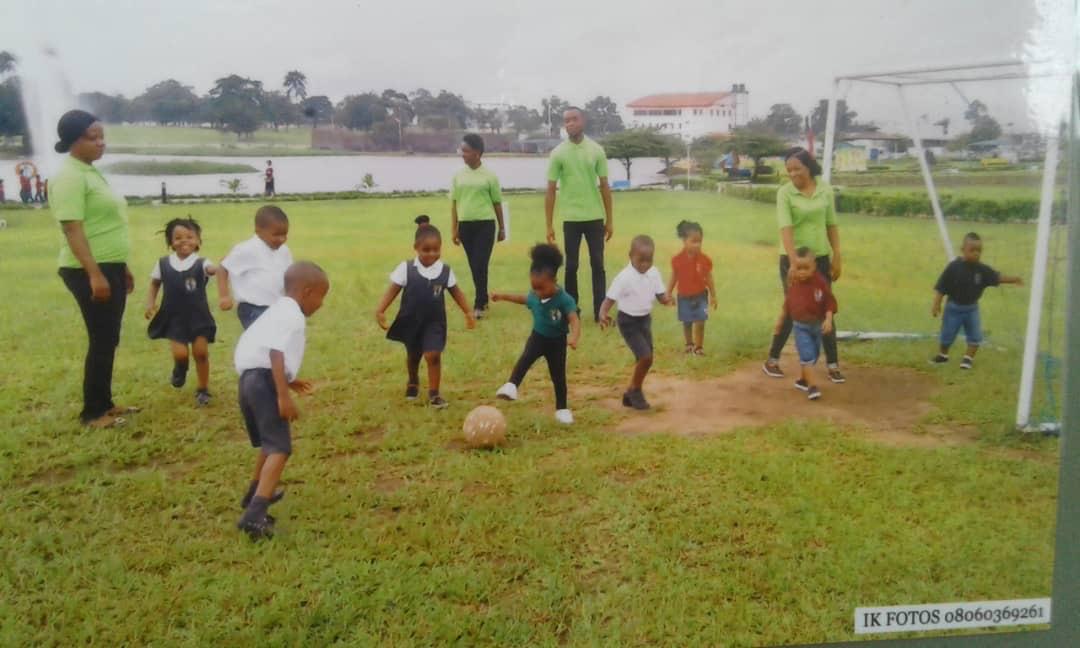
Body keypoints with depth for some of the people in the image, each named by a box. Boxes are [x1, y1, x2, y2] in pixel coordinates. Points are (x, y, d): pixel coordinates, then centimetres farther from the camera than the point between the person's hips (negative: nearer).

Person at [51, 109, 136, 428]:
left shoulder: (91, 172, 15)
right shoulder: (70, 176, -14)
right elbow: (73, 230, -21)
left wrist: (121, 267, 23)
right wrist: (94, 274, -26)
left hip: (109, 268, 10)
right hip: (89, 272, -9)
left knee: (109, 340, 14)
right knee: (102, 341, -4)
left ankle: (104, 403, 24)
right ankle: (92, 412, 7)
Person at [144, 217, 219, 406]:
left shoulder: (201, 263, -12)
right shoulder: (163, 263, -3)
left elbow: (214, 269, -33)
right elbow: (154, 284, 12)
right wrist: (150, 303, 0)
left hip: (198, 317, -1)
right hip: (174, 317, 1)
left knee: (201, 352, 0)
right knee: (180, 353, -10)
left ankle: (203, 389, 21)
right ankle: (180, 369, 28)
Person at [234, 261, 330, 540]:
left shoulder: (278, 311, 23)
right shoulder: (291, 315, -10)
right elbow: (276, 353, -22)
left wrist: (287, 382, 31)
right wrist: (283, 395, -26)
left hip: (250, 378, 10)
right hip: (264, 381, -10)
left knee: (269, 441, 29)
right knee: (280, 448, -15)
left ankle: (257, 493, 48)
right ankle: (255, 515, -25)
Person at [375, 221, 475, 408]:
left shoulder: (445, 271, -7)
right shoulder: (406, 268, -13)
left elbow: (456, 292, 4)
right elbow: (393, 290, -11)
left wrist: (468, 312, 3)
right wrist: (380, 310, -21)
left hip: (434, 322, 0)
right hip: (411, 321, 1)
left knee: (433, 355, -13)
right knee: (413, 356, 19)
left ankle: (434, 393, 1)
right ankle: (413, 383, 47)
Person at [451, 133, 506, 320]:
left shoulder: (489, 175, -3)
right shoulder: (458, 175, 5)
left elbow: (497, 203, 4)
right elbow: (454, 203, 9)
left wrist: (502, 228, 8)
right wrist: (454, 229, 7)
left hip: (485, 224, -4)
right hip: (465, 225, 4)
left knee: (481, 265, -8)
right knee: (473, 266, 9)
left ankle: (479, 304, -4)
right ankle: (483, 299, 23)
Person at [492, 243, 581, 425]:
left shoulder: (564, 300, -28)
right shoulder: (534, 296, -11)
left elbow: (575, 320, -38)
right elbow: (524, 299, 14)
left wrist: (574, 337, -58)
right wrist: (503, 296, 19)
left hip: (557, 341, -3)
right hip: (538, 337, 3)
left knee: (558, 376, 9)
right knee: (525, 358, -28)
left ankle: (562, 409, 24)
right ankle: (511, 386, -36)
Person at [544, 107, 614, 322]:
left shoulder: (596, 150, 1)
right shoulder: (558, 153, -2)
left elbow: (604, 186, 5)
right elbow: (550, 190, 0)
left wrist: (609, 220, 4)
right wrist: (549, 225, -2)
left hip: (595, 217, 1)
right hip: (571, 218, -1)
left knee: (597, 264, 2)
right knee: (571, 266, 5)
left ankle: (599, 311, 7)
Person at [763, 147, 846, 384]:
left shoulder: (825, 189, 0)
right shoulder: (785, 193, -11)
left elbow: (832, 225, 7)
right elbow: (786, 228, -21)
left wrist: (837, 257, 4)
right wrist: (794, 262, -30)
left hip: (820, 258, 3)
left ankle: (832, 364, 15)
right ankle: (772, 360, 18)